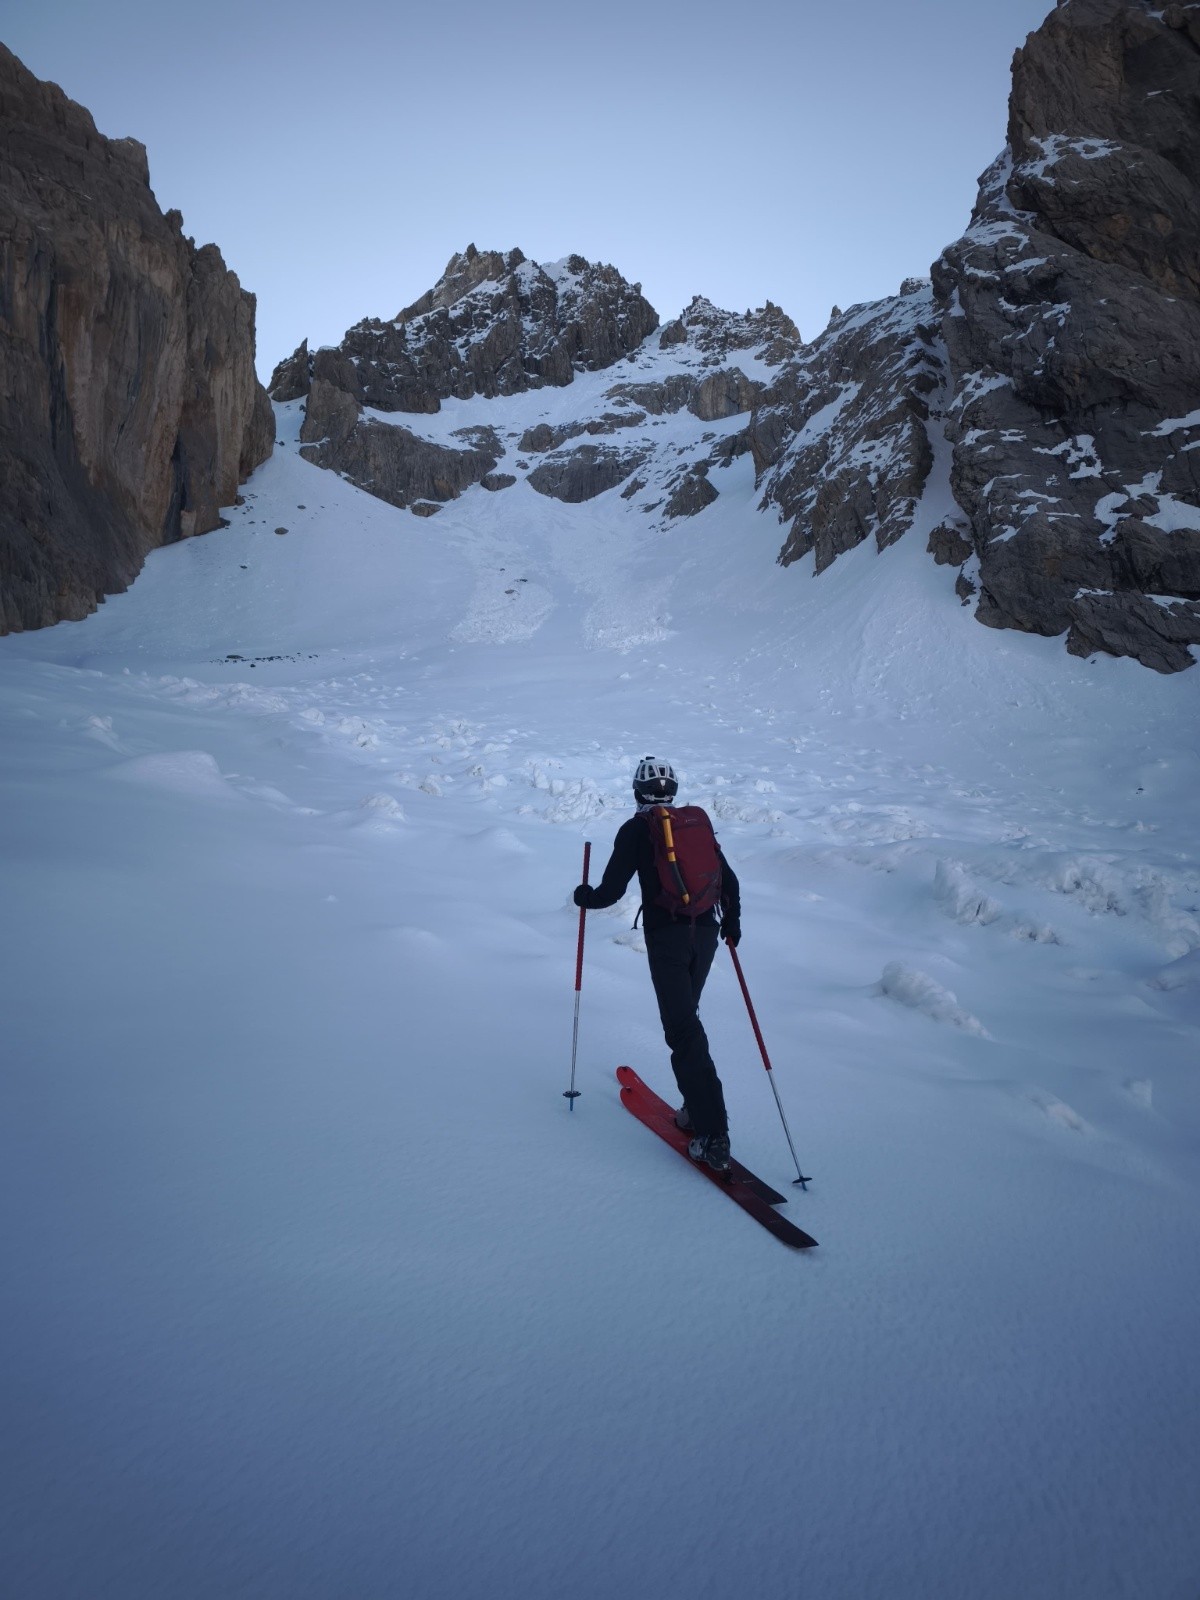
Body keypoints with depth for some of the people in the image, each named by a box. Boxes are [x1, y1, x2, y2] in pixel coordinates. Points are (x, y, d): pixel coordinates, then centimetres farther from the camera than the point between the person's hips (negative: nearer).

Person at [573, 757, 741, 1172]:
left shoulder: (635, 829, -2)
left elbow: (611, 891, -4)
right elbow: (729, 879, 14)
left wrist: (585, 896, 17)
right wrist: (731, 921, 30)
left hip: (666, 937, -5)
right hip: (705, 933, 5)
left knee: (684, 1031, -7)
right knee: (686, 1017, 21)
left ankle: (713, 1135, -10)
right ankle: (696, 1110, 23)